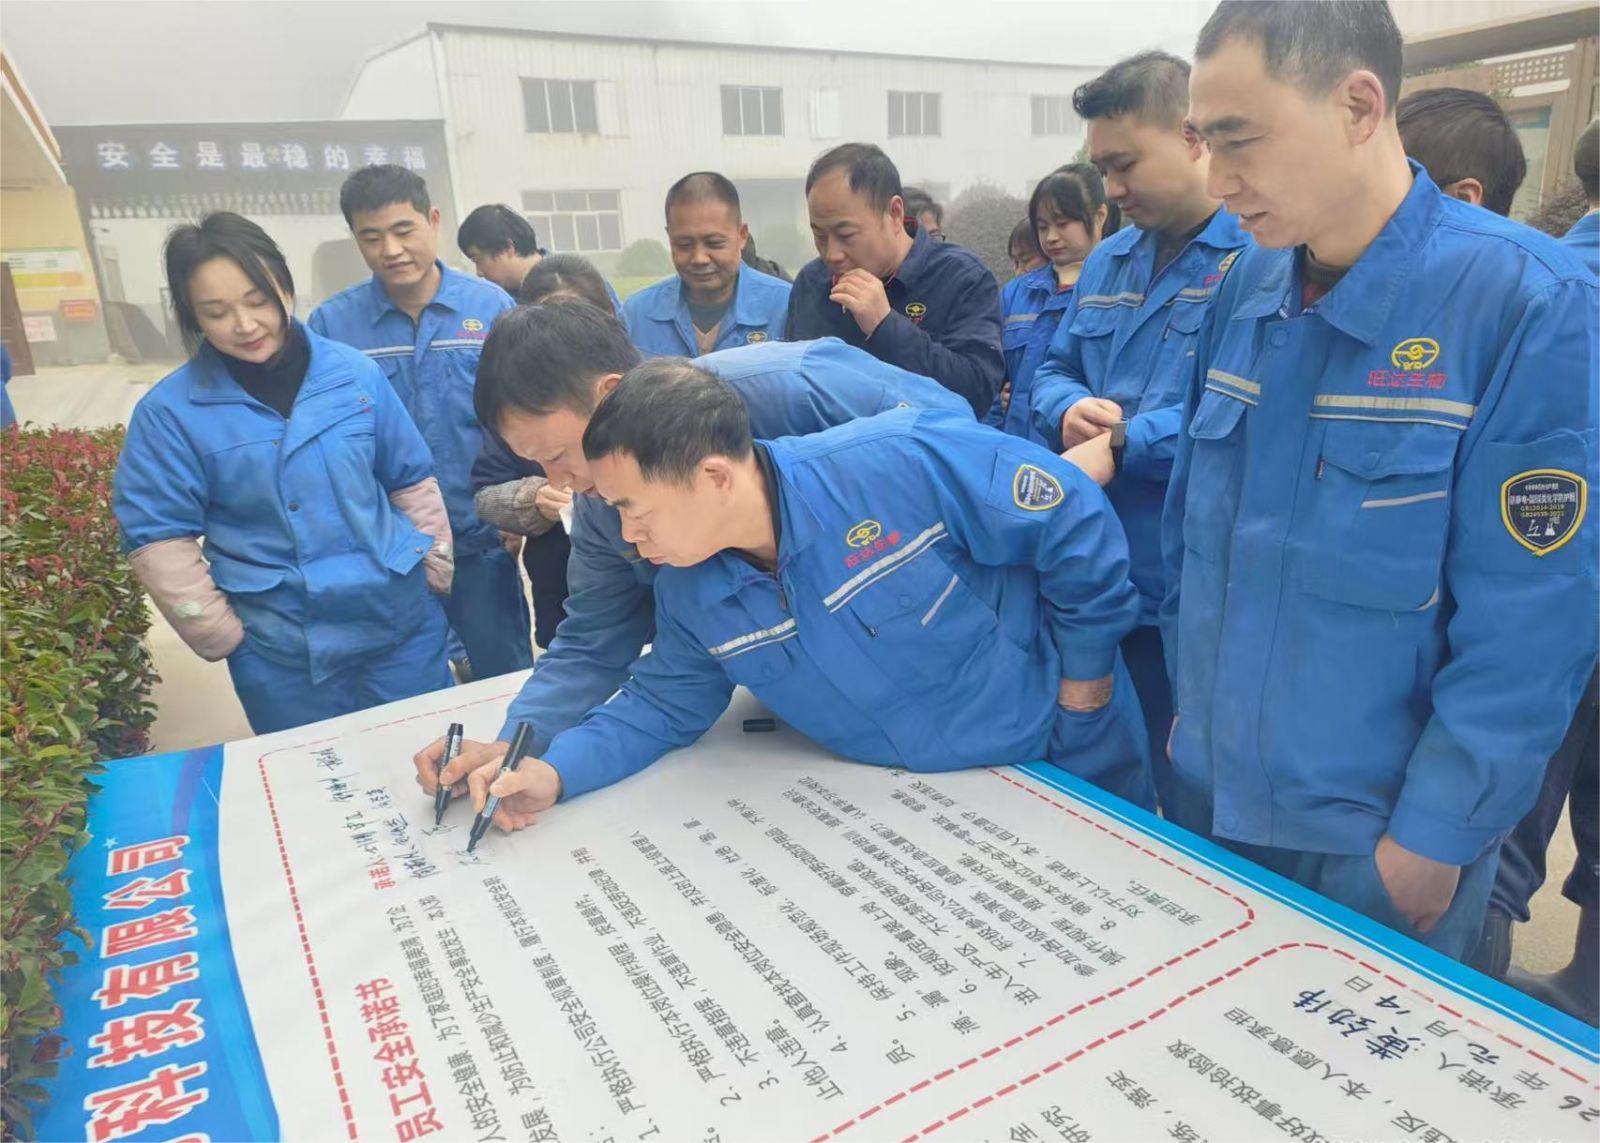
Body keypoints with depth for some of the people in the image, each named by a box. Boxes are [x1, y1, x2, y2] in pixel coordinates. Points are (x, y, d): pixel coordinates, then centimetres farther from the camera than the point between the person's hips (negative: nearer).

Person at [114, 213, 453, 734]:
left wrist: (440, 577, 5)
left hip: (403, 623, 1)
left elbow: (412, 481, 5)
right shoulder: (169, 411, -8)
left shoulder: (356, 373, -3)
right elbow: (158, 541, -4)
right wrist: (223, 636, -6)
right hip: (281, 655, -1)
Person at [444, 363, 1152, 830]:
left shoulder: (903, 462, -34)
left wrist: (1086, 674, -14)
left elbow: (1075, 520, -23)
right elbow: (663, 702, 0)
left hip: (1070, 763, -3)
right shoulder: (689, 595, -13)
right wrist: (554, 772, -16)